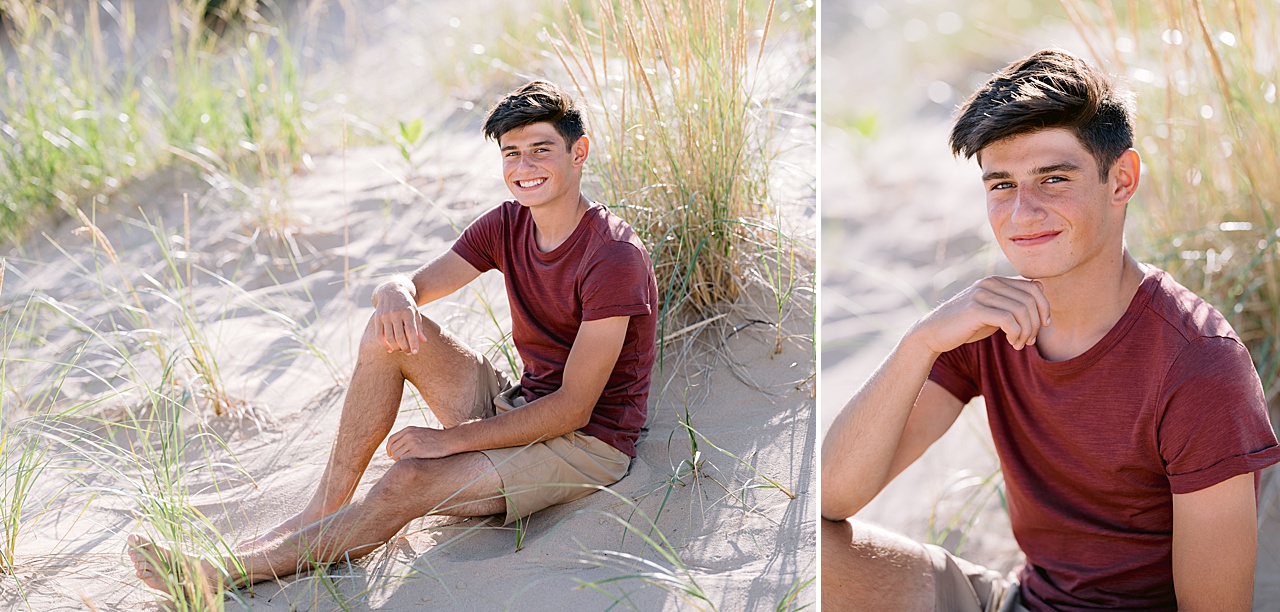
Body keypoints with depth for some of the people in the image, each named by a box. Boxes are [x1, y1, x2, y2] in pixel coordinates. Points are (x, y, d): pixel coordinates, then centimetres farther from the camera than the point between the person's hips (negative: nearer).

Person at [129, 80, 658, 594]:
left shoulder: (614, 257, -22)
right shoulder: (508, 226, 3)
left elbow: (573, 408, -23)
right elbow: (415, 286, -1)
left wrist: (450, 439, -21)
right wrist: (396, 294, -28)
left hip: (589, 442, -7)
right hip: (519, 406, 8)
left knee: (410, 480, -28)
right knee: (391, 328, -12)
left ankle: (233, 570, -17)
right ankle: (325, 508, -10)